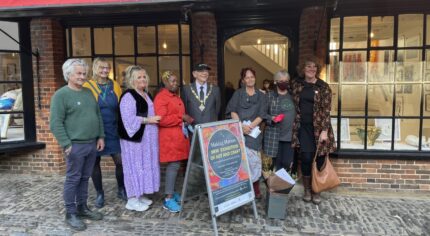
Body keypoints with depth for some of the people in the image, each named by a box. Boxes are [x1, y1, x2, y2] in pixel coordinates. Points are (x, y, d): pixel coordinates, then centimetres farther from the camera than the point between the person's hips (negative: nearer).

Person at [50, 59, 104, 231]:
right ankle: (70, 214, 14)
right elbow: (55, 123, -12)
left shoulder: (88, 93, 14)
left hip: (92, 144, 7)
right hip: (76, 145, -6)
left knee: (85, 178, 14)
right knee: (73, 179, 2)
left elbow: (98, 116, 18)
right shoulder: (61, 95, -7)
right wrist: (66, 144, -16)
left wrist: (100, 136, 11)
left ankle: (82, 208, 27)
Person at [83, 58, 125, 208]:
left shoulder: (115, 85, 7)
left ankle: (121, 190, 23)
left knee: (121, 161, 1)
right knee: (94, 163, 8)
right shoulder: (88, 86, -4)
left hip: (114, 130, 2)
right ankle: (100, 194, 25)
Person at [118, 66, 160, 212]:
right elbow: (129, 119, -21)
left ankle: (140, 195, 25)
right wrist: (147, 120, -19)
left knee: (145, 165, 13)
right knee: (135, 166, -2)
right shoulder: (128, 96, -13)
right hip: (135, 137, -9)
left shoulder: (146, 95, 15)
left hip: (146, 137, 9)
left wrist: (155, 119, 8)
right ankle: (132, 199, 9)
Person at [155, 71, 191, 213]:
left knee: (175, 165, 12)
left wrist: (186, 119, 13)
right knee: (173, 165, -10)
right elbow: (162, 120, -21)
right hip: (170, 138, -9)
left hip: (179, 136, 9)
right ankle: (168, 199, -3)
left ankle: (171, 192, 23)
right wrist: (181, 117, -18)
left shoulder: (175, 96, 18)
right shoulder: (161, 97, -12)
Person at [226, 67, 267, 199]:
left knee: (254, 160, -2)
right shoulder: (238, 93, 10)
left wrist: (250, 126, -13)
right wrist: (241, 125, -14)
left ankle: (255, 189, 8)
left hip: (254, 132, 1)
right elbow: (233, 111, 0)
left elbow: (261, 115, 2)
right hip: (238, 131, 0)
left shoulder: (261, 96, 12)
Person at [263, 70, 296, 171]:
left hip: (290, 135, 2)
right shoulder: (269, 95, 3)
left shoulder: (293, 95, 11)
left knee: (288, 163, 2)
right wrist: (271, 118, -17)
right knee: (277, 163, 6)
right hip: (274, 135, -2)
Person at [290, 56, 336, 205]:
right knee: (306, 157, -1)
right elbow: (293, 104, 18)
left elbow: (326, 110, -7)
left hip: (319, 127, -1)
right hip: (303, 127, 1)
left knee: (319, 159, 3)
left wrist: (324, 130, -14)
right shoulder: (296, 84, 4)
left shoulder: (323, 87, -2)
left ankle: (316, 191, 19)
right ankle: (307, 190, 16)